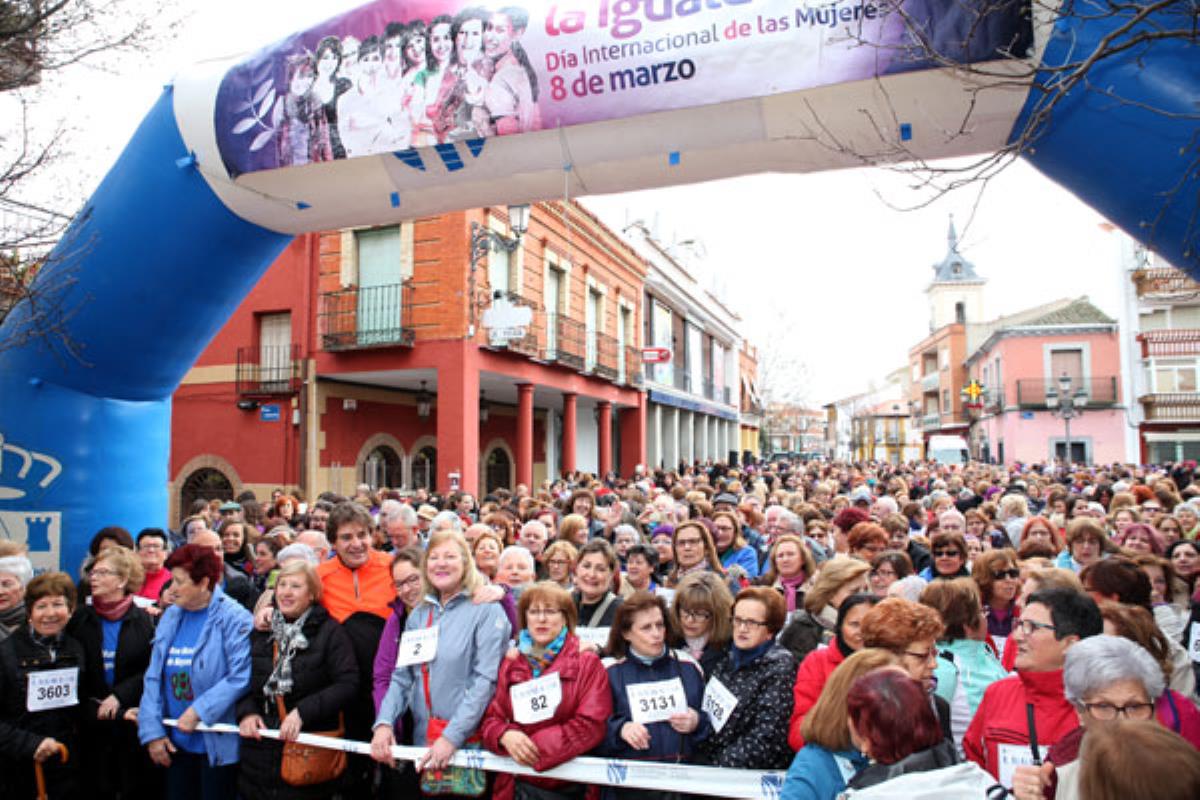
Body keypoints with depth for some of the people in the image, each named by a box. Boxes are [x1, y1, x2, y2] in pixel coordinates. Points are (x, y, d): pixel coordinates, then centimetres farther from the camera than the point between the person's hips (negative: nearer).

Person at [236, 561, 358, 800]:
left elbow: (348, 684, -11)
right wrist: (246, 711, -4)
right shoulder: (261, 629, 10)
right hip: (260, 749, 4)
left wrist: (303, 712, -17)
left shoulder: (329, 631, -4)